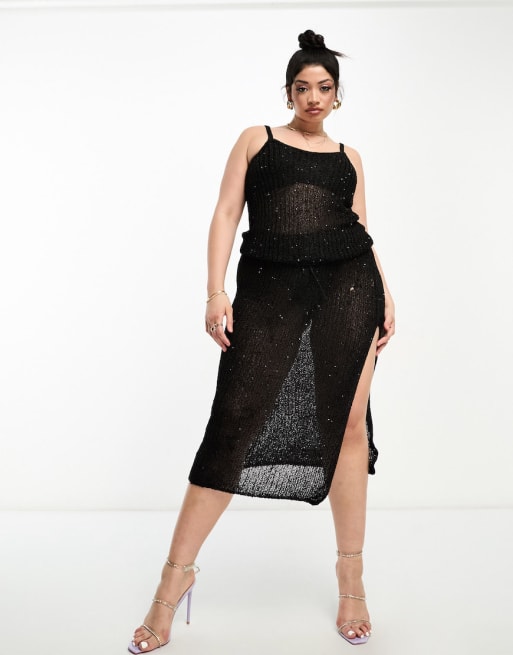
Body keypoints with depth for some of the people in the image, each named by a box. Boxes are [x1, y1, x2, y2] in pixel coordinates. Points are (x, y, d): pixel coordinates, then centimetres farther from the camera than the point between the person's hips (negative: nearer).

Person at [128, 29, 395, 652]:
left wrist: (385, 294, 3)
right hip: (268, 286, -2)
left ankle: (351, 574, 14)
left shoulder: (349, 156, 21)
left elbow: (361, 228, 18)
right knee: (234, 421, -7)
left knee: (348, 420, -1)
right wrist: (216, 291, -8)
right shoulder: (256, 139, 15)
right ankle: (178, 572, 7)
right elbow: (226, 214, 5)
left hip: (347, 282, 2)